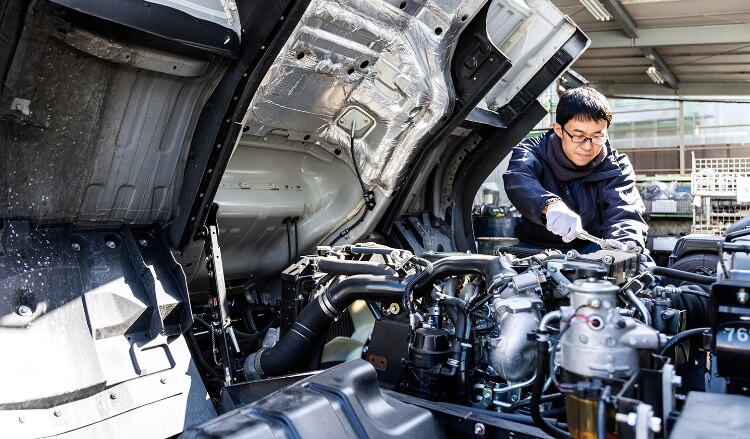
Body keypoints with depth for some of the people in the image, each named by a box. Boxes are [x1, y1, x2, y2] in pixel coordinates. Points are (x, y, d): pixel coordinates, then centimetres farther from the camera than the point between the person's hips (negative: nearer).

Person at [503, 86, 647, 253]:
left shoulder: (616, 168, -2)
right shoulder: (535, 151, -7)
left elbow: (624, 214, -19)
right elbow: (518, 181, -31)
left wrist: (622, 247, -44)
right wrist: (551, 205, -54)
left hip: (591, 249, 2)